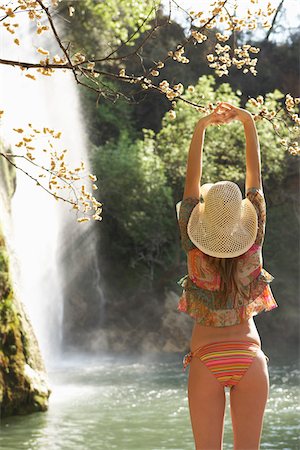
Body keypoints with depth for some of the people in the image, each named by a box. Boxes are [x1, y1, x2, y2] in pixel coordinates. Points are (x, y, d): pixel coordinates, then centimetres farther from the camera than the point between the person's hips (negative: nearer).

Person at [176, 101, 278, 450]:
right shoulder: (253, 246, -6)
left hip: (206, 360, -1)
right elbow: (255, 175, -2)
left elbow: (192, 182, -7)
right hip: (250, 358, 1)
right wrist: (248, 122, 1)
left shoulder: (194, 249, -8)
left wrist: (201, 127, -6)